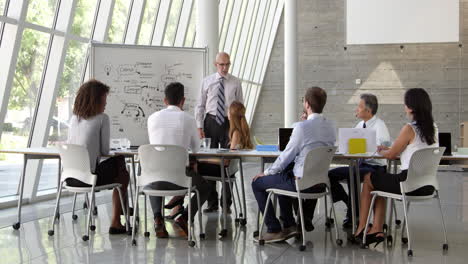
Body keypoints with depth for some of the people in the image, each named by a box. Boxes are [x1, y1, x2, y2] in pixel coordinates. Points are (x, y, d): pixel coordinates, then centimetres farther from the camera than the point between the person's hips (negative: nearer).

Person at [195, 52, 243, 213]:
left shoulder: (235, 83, 4)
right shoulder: (207, 82, 5)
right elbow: (200, 106, 6)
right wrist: (200, 127, -1)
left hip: (229, 123, -1)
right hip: (211, 121, 1)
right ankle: (212, 202, 12)